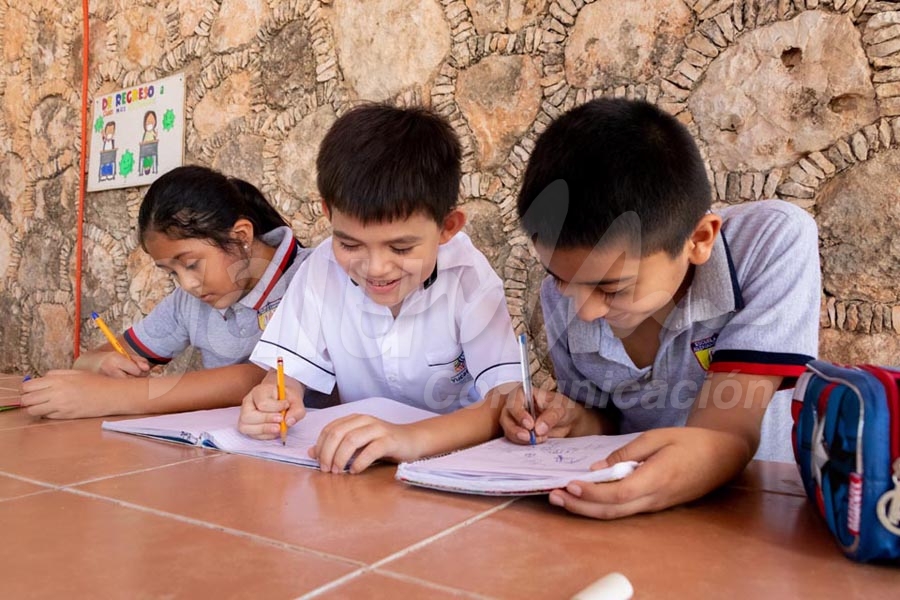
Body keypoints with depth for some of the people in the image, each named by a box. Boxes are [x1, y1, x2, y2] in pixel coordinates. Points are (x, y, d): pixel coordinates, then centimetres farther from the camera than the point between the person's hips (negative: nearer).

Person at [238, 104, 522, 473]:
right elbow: (289, 370, -5)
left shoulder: (468, 278, -20)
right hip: (354, 466, 3)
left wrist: (415, 437, -43)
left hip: (460, 463, -2)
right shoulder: (323, 269, -11)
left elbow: (509, 400, -27)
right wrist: (271, 401, -27)